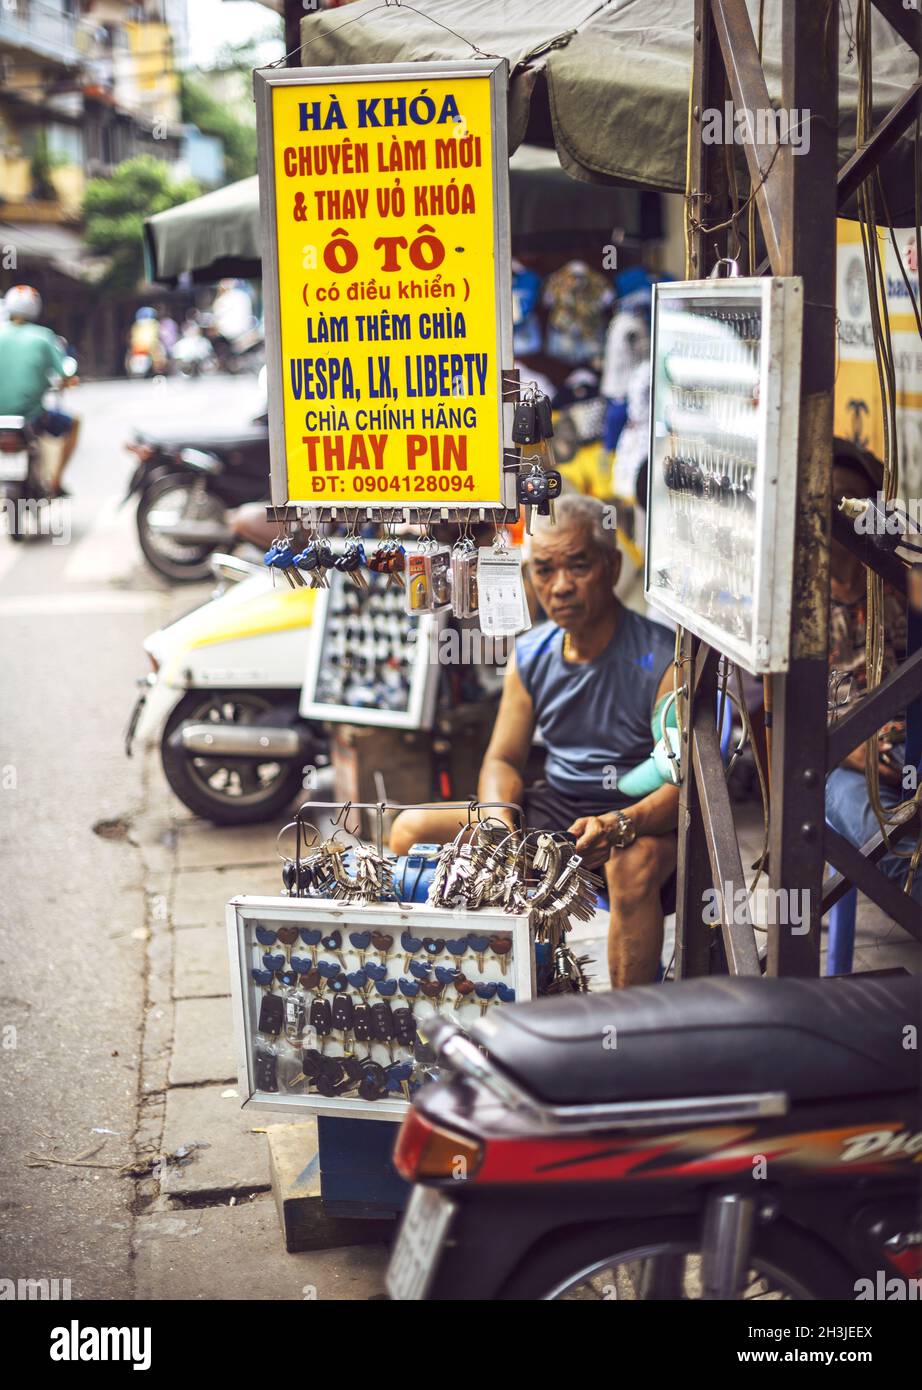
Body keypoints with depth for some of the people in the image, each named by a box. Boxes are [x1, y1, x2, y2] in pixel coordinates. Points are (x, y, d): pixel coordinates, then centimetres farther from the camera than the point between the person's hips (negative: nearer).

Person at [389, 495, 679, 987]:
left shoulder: (662, 657, -16)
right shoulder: (531, 655, 4)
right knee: (412, 828, -3)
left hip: (643, 819, -6)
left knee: (633, 862, -41)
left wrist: (618, 826, -40)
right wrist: (496, 819, -13)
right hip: (553, 807, 7)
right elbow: (503, 760, 9)